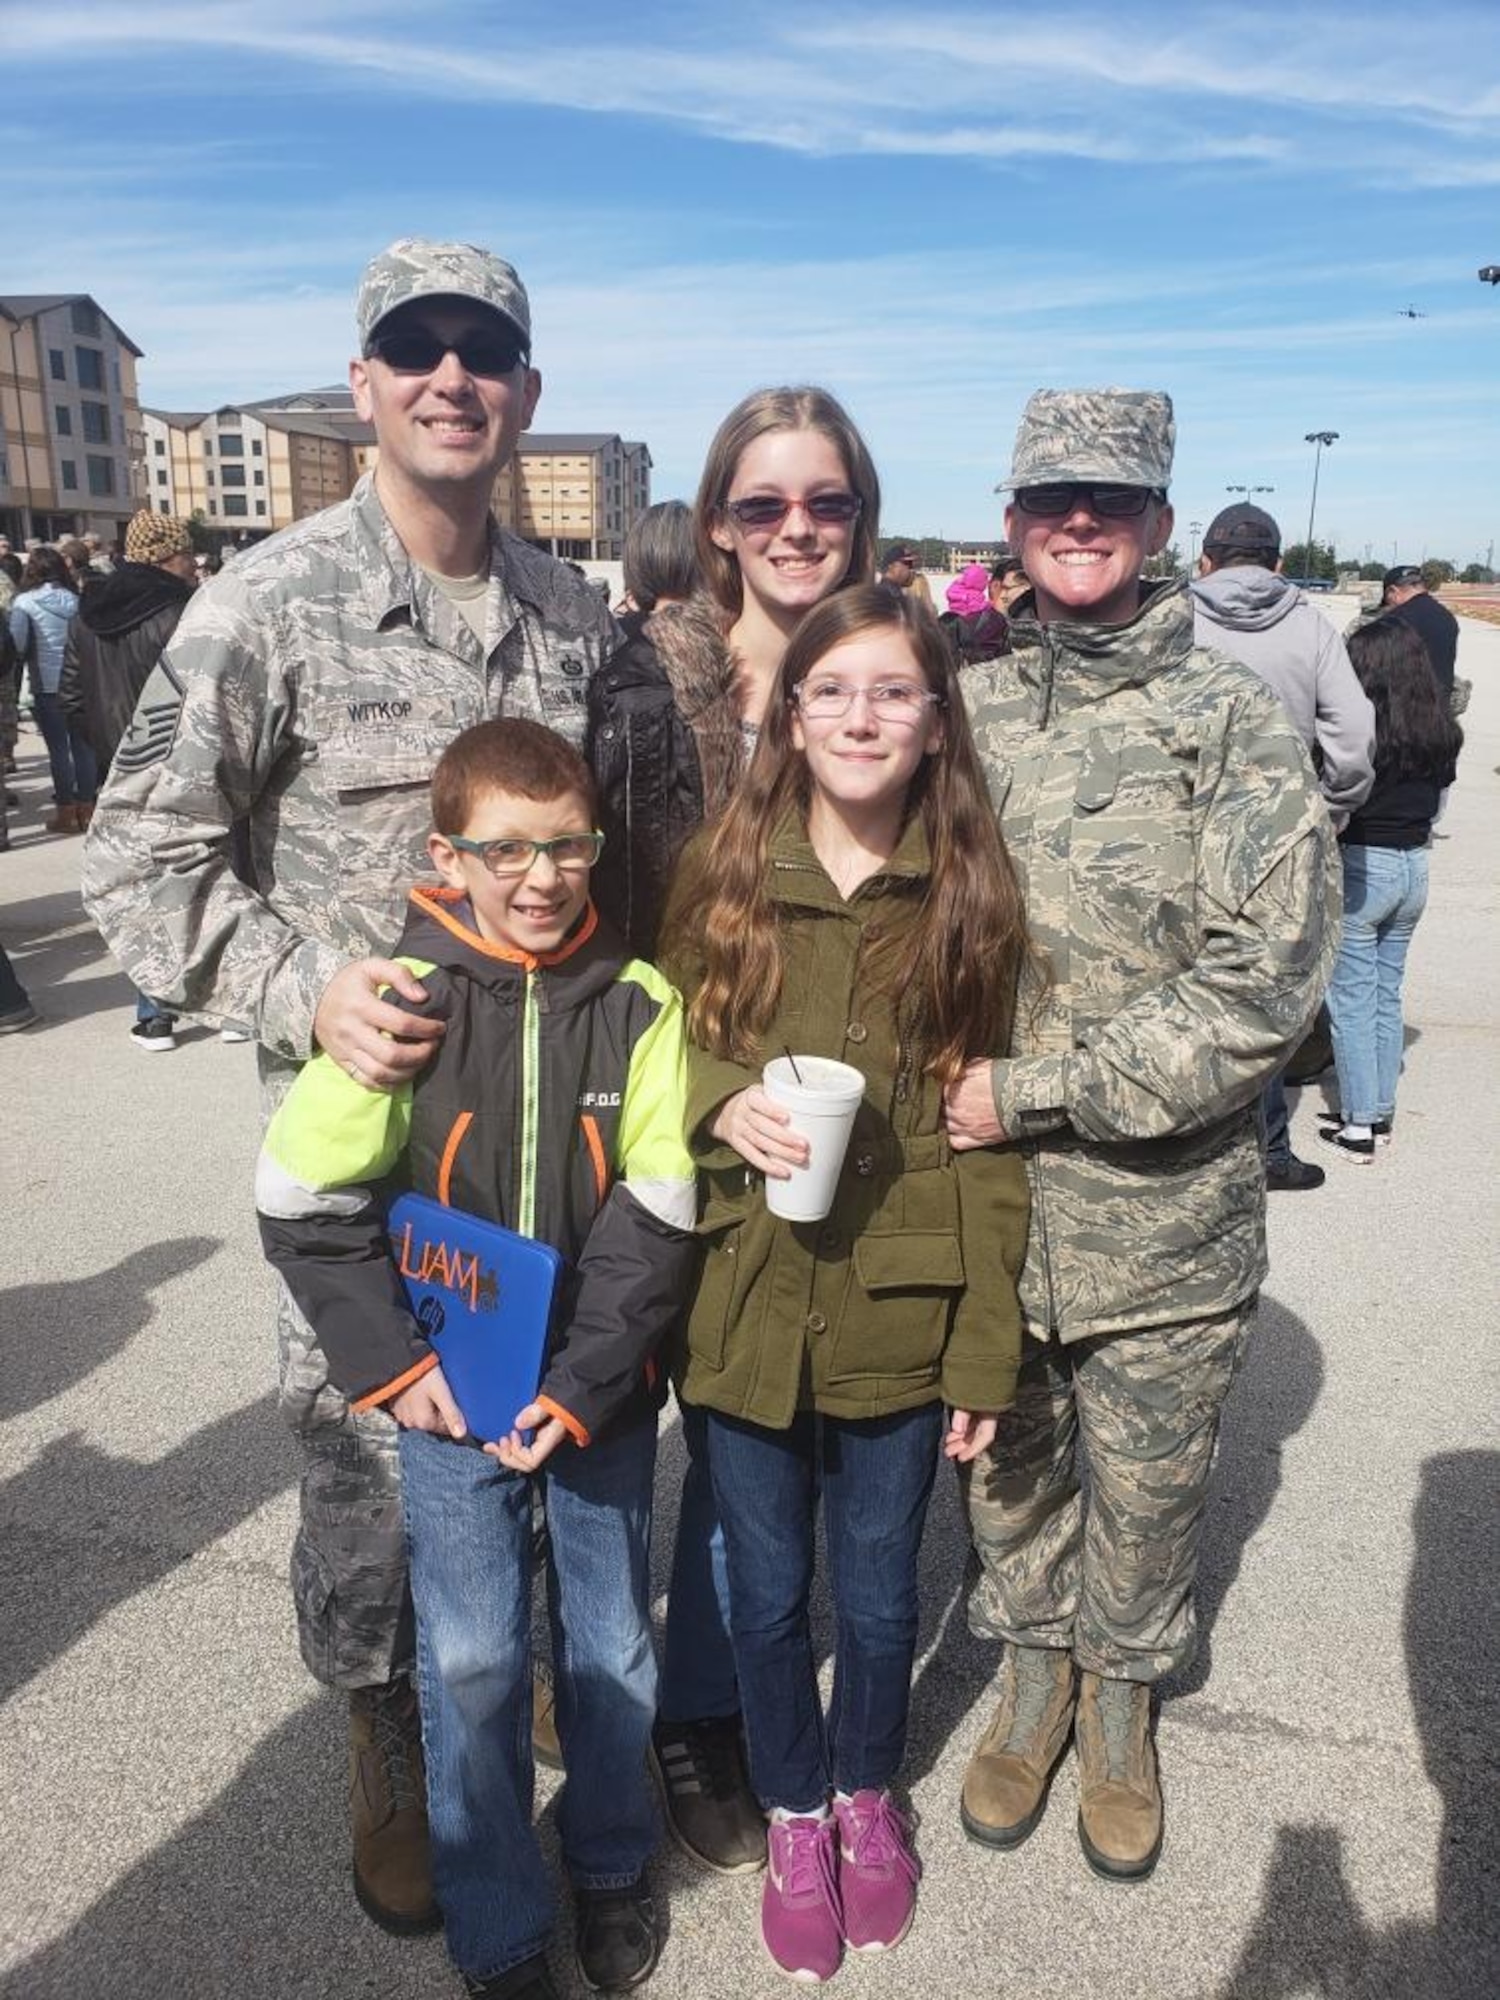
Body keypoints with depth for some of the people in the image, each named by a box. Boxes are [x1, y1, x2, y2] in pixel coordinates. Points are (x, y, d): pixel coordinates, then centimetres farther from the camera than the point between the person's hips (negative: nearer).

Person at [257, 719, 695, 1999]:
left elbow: (654, 1216, -8)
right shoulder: (402, 999, -11)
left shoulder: (640, 1003, -9)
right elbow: (303, 1200, -6)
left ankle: (611, 1868, 43)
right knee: (471, 1665, 9)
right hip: (452, 1396, -1)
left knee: (612, 1645, 15)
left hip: (602, 1397, 1)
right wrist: (397, 1368, -8)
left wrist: (583, 1385, -13)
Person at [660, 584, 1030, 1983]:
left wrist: (984, 1343, -4)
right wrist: (728, 1104, -18)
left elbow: (989, 1131, -3)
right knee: (767, 1589, 17)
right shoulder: (721, 874, -5)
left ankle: (866, 1794, 49)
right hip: (746, 1308, 1)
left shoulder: (970, 893, -5)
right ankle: (793, 1813, 46)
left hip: (901, 1315, 0)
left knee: (879, 1586, 19)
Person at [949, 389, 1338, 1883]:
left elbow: (1264, 982, -16)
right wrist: (934, 1080, -5)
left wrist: (1035, 1090, -18)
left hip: (1163, 1216, -2)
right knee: (1008, 1470, 20)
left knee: (1146, 1487, 17)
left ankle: (1120, 1701, 46)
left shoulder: (1231, 720, -8)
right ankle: (1030, 1673, 48)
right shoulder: (963, 707, 1)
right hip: (982, 1201, 2)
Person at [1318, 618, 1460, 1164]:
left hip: (1361, 865, -6)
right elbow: (1435, 804, 10)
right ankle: (1381, 1114, 23)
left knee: (1352, 1000, 3)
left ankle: (1358, 1126, 6)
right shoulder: (1442, 732, 2)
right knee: (1388, 995, 16)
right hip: (1414, 866, 6)